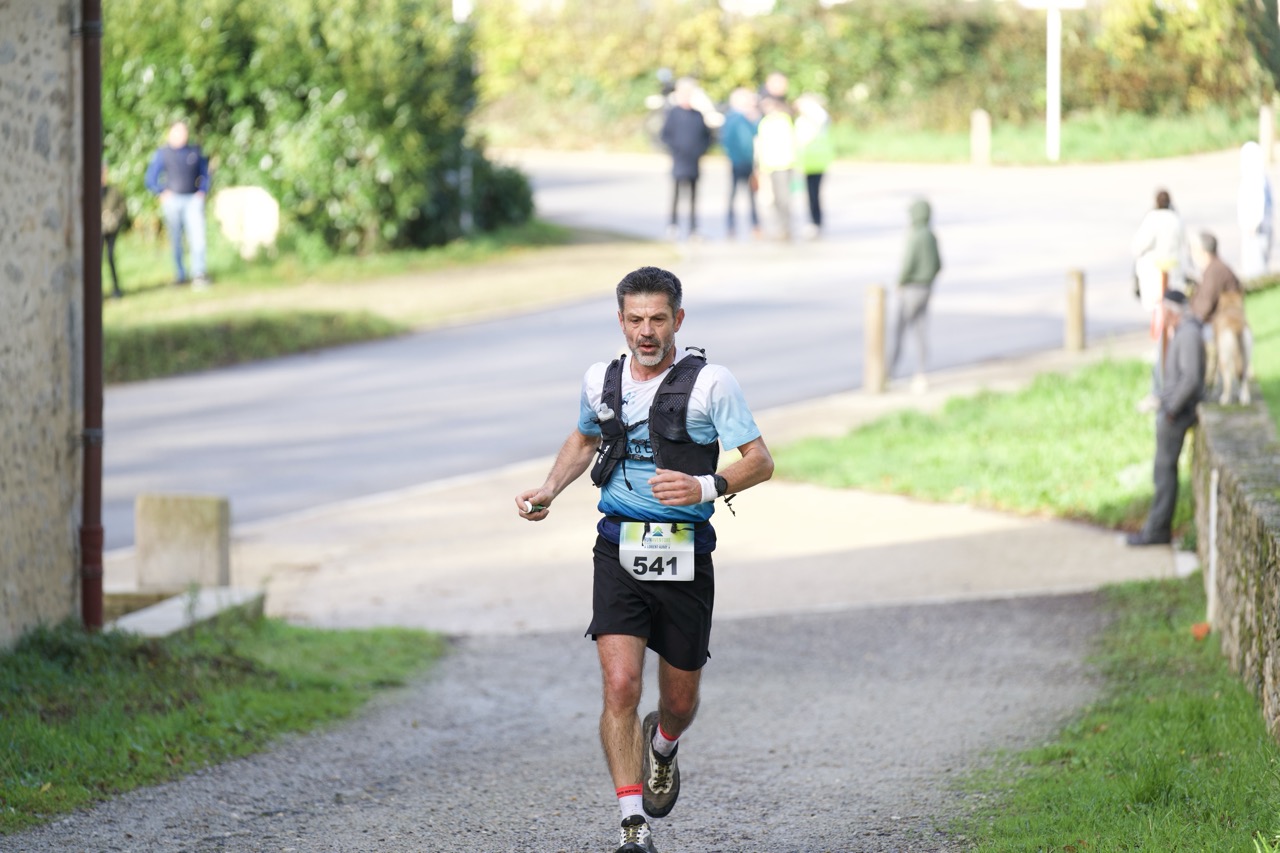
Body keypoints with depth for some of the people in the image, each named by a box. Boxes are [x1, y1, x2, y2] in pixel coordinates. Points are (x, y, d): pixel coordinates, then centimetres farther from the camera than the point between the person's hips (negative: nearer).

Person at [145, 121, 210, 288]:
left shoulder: (195, 151, 10)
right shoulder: (163, 153, 4)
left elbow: (205, 174, 21)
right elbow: (151, 178, 6)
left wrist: (202, 191, 7)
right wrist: (162, 193, -4)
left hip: (193, 200, 1)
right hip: (172, 199, -1)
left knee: (197, 236, -13)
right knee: (175, 241, 4)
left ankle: (199, 275, -15)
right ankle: (181, 275, 14)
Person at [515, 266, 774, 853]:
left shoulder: (711, 383, -6)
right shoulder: (601, 381, 6)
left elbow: (760, 461, -8)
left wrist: (706, 486, -26)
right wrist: (549, 490, 11)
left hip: (685, 556, -1)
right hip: (619, 552, 1)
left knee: (680, 700, 11)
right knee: (620, 684, -17)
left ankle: (662, 746, 49)